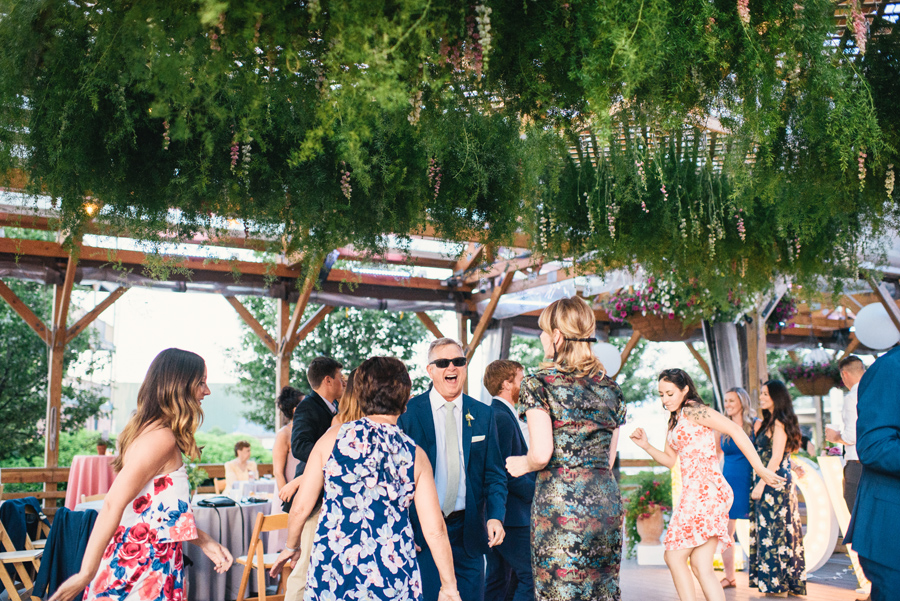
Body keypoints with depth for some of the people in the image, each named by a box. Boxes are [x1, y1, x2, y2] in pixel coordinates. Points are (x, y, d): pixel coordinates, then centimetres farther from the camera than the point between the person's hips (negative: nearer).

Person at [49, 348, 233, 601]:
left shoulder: (147, 429, 10)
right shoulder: (161, 438, -19)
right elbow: (113, 505, -24)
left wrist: (205, 542, 15)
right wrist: (86, 575, -22)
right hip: (144, 566, -9)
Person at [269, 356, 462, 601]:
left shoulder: (333, 438, -2)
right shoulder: (415, 455, -2)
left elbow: (301, 506, 2)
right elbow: (435, 530, -3)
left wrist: (291, 546, 21)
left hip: (332, 572, 0)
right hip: (393, 578, 0)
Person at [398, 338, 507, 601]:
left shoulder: (483, 414, 5)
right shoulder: (408, 412, -3)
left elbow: (494, 475, 7)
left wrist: (495, 516, -8)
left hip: (468, 530, 3)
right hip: (420, 530, -2)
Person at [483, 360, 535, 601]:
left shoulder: (500, 415, 17)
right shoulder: (501, 418, -15)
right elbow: (504, 472, -20)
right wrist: (536, 492, -13)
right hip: (510, 517, -11)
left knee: (499, 580, 13)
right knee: (532, 576, -7)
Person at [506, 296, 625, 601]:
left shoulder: (540, 383, -6)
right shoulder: (610, 387, 11)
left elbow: (541, 454, -13)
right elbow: (608, 459, 13)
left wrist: (522, 465, 6)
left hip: (561, 500, -6)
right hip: (607, 499, 6)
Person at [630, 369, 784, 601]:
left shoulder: (693, 410, -7)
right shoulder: (675, 420, 21)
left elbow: (735, 430, -15)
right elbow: (670, 459, 25)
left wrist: (760, 469, -18)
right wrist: (646, 445, 8)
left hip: (704, 491, -9)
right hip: (695, 492, 9)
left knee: (674, 556, -4)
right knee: (700, 566, 6)